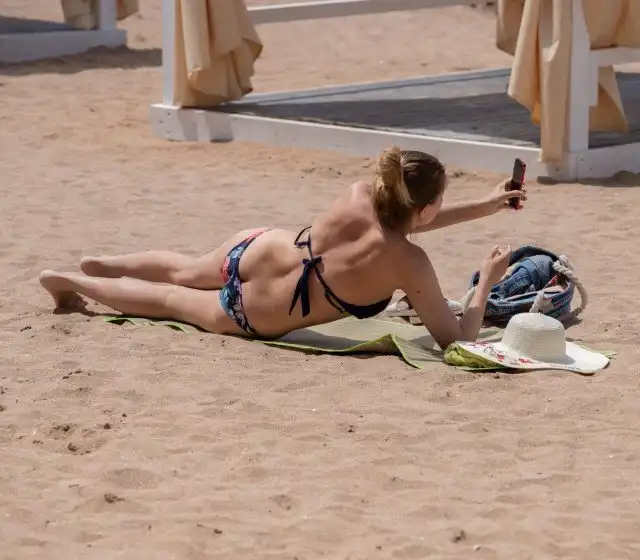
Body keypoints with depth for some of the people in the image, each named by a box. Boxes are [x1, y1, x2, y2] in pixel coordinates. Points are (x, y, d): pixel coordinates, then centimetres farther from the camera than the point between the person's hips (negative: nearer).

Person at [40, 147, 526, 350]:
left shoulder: (358, 196, -17)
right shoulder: (410, 265, -32)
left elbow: (397, 219, 8)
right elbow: (457, 339, -23)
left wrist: (484, 206, 7)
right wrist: (488, 281, -12)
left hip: (253, 252, 3)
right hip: (254, 319, -2)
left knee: (186, 272, 37)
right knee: (172, 299, 25)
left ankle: (101, 265, 53)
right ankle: (73, 283, 39)